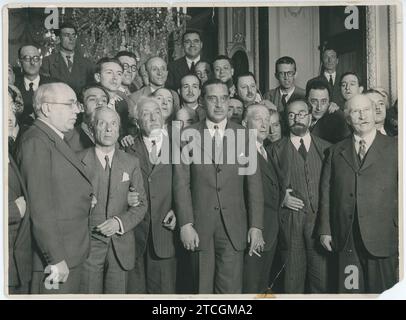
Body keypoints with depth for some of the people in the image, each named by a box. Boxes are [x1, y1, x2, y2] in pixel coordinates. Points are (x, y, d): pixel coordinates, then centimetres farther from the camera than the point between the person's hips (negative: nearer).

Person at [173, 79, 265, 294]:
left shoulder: (244, 135, 6)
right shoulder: (188, 135, 3)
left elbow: (254, 184, 5)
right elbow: (181, 183, -1)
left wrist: (256, 226, -1)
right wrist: (185, 224, -8)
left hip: (234, 226, 0)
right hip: (199, 227, 0)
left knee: (231, 289, -2)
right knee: (203, 288, 8)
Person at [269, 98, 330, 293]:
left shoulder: (326, 148, 13)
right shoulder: (277, 149, 9)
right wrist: (282, 198, -8)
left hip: (320, 219, 1)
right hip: (290, 220, -1)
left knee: (321, 277, 0)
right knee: (293, 279, 2)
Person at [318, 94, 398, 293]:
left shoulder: (394, 147, 4)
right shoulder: (336, 151, 11)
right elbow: (326, 192, 9)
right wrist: (325, 230, 3)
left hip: (382, 239, -2)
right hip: (346, 240, 2)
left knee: (382, 291, 4)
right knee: (349, 289, 5)